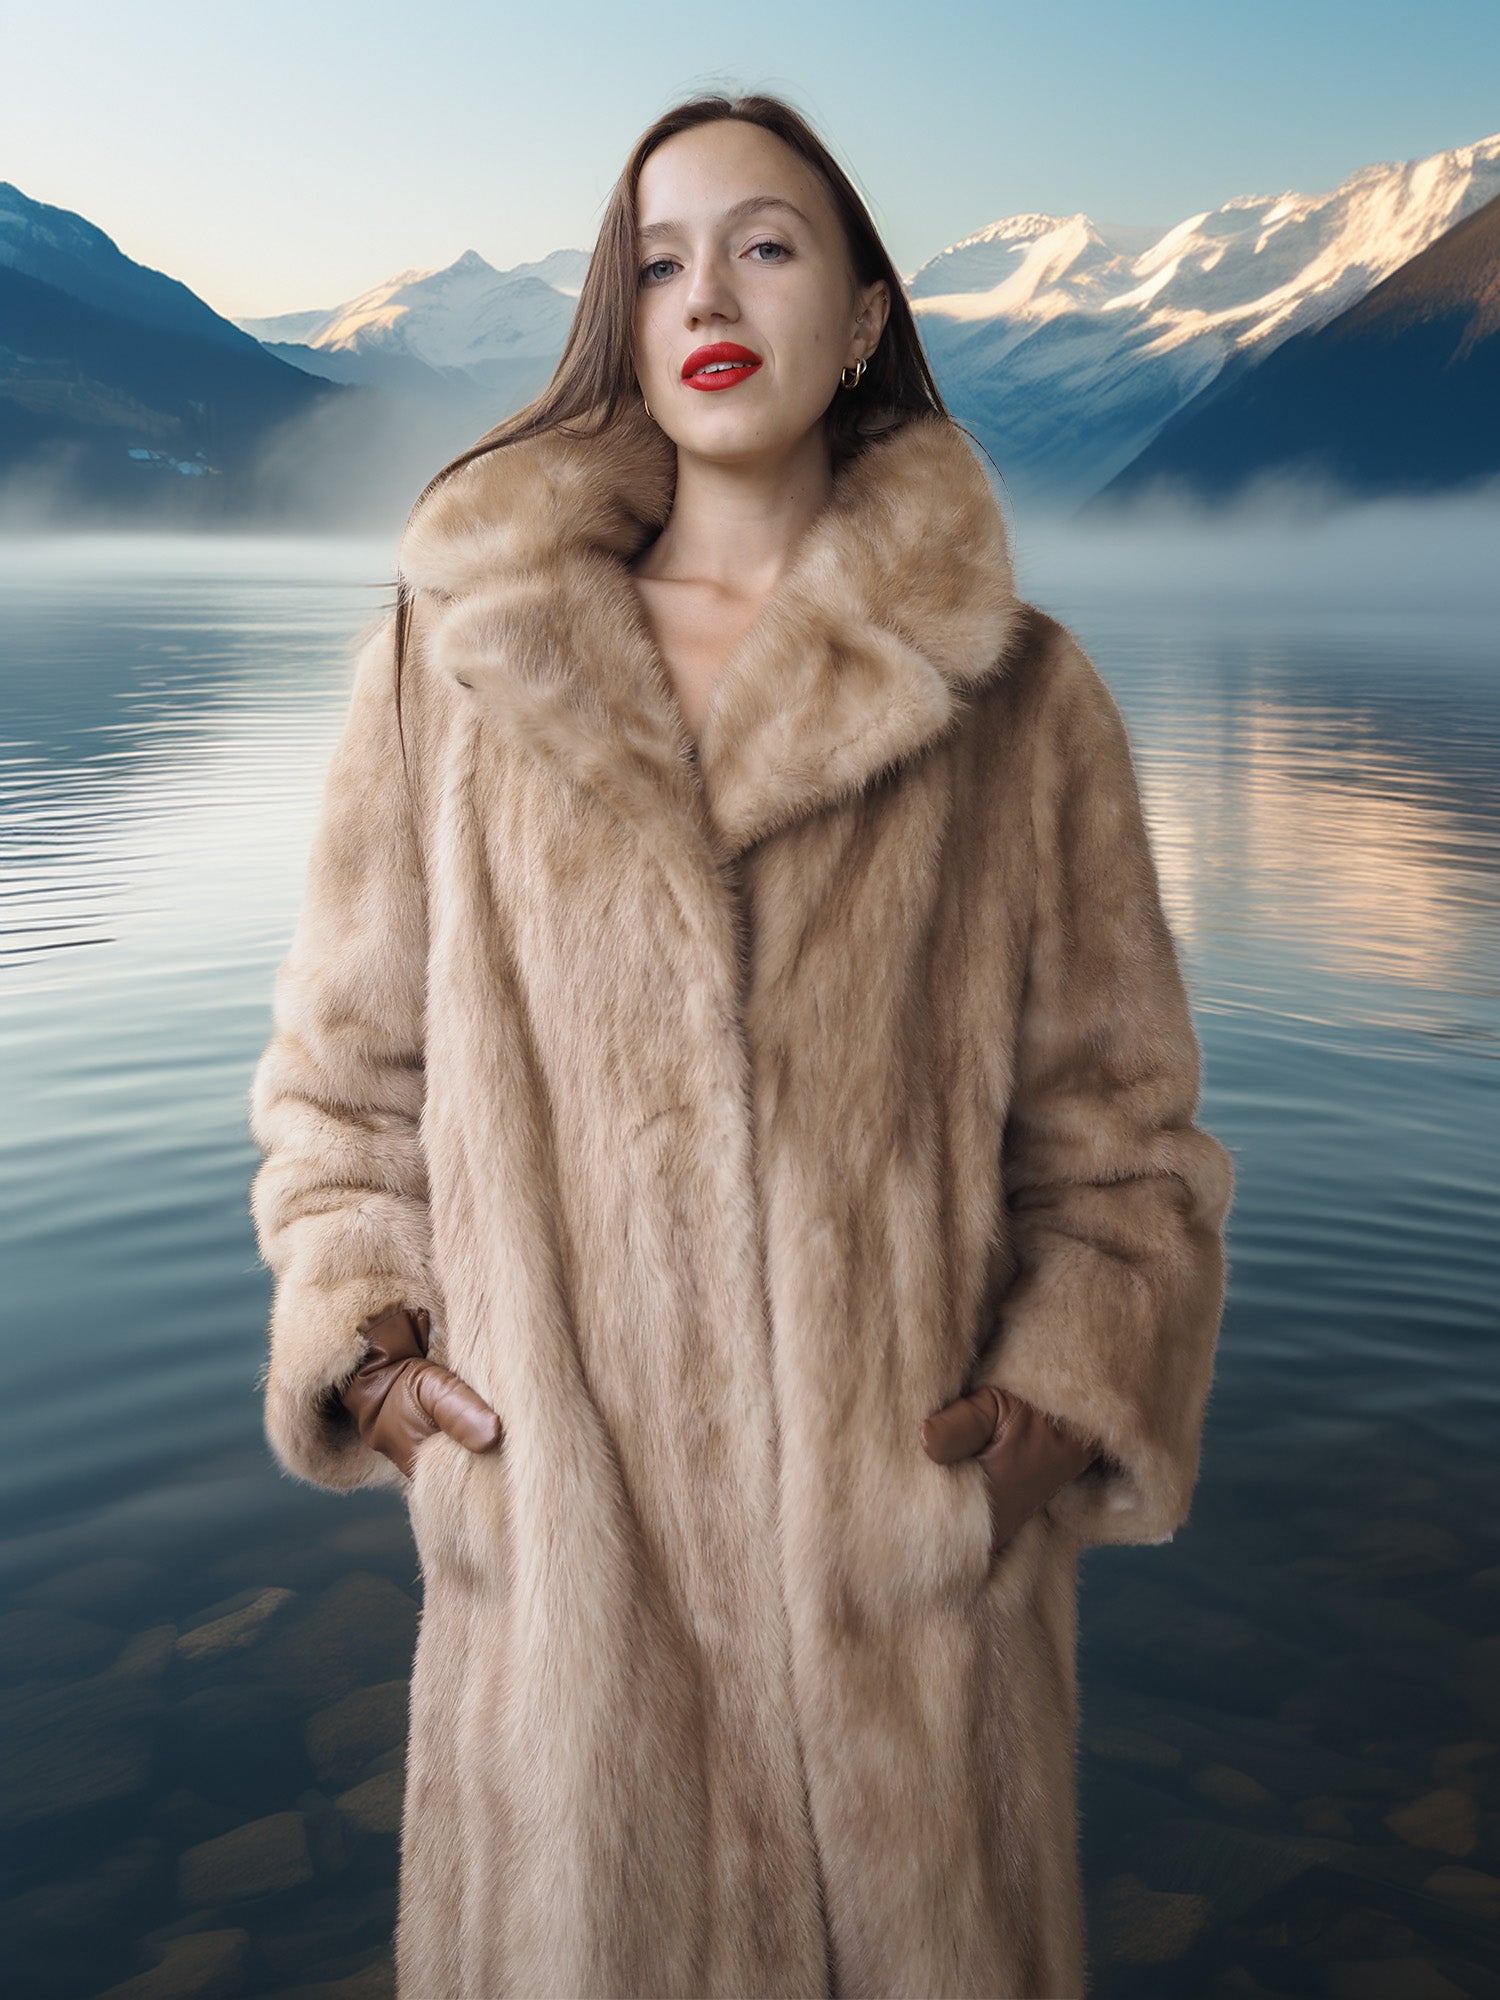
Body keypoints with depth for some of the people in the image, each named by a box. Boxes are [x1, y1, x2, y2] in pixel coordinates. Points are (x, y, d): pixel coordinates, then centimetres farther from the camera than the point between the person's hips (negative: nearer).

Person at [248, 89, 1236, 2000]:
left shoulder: (1019, 700, 2)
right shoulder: (452, 657, 3)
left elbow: (1120, 1122, 6)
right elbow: (342, 1064, 9)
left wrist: (1076, 1387, -7)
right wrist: (361, 1335, -3)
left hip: (908, 1525, 0)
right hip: (562, 1531, 1)